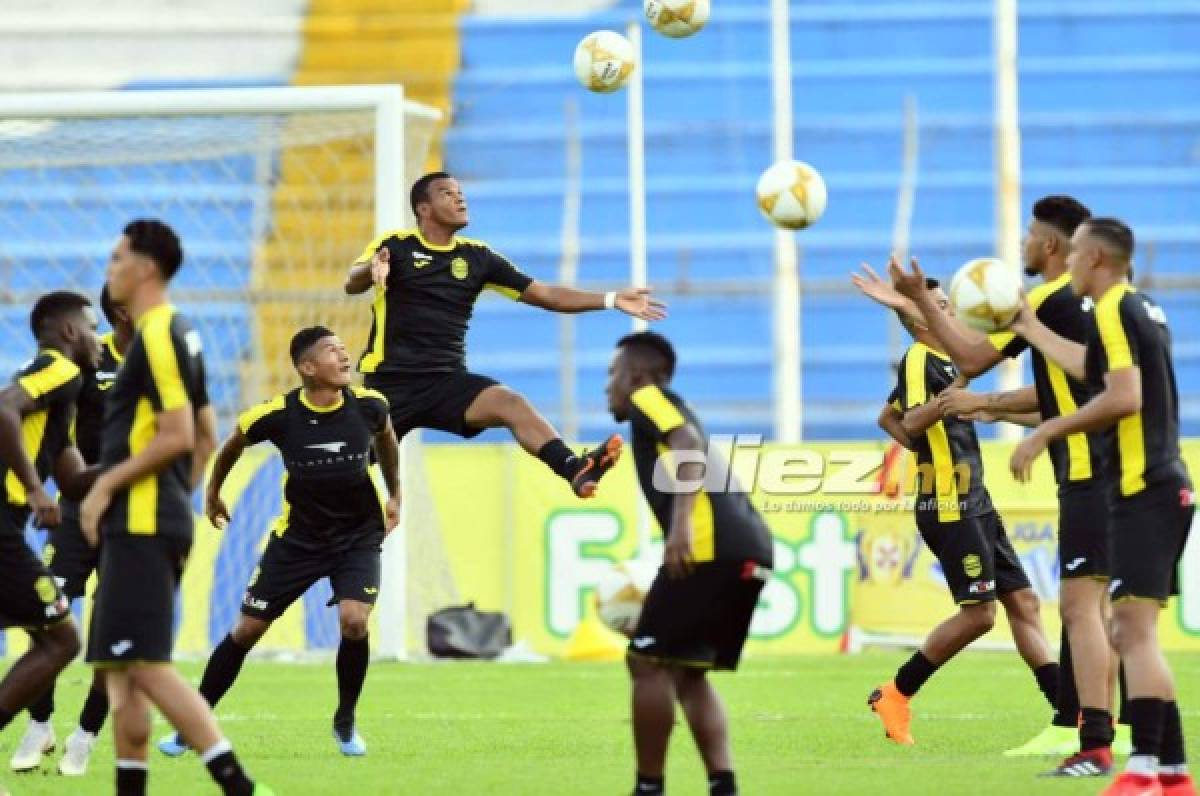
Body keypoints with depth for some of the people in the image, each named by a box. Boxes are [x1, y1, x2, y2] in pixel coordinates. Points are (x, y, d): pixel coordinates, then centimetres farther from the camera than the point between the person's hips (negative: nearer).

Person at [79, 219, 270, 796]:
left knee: (146, 665, -13)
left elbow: (178, 435, -20)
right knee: (118, 667, 11)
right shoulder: (180, 334, 17)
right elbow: (201, 437, 23)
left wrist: (106, 485, -15)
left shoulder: (156, 336, -13)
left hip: (140, 526, -10)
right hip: (161, 521, 10)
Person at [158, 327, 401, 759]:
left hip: (359, 533, 0)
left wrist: (394, 495, 17)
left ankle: (345, 722, 4)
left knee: (354, 621, -22)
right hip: (298, 536, 0)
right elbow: (234, 443, 4)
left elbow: (385, 439, 12)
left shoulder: (369, 405, -14)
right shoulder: (278, 415, -18)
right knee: (247, 630, 2)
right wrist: (213, 492, 17)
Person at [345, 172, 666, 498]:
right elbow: (352, 284, -18)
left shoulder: (477, 256, 11)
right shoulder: (395, 246, -1)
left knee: (511, 404, -25)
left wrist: (612, 299, 3)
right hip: (391, 382, -2)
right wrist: (372, 269, -43)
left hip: (448, 380, 2)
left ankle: (574, 470, -45)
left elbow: (542, 294, 11)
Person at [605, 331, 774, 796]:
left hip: (713, 545, -9)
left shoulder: (648, 399, 8)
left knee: (648, 662, -1)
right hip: (752, 548, 9)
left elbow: (689, 442, -12)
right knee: (687, 671, 15)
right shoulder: (670, 413, 33)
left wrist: (681, 520, -25)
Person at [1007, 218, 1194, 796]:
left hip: (1143, 492, -10)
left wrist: (1046, 432, -15)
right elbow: (1092, 368, 35)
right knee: (1130, 632, 13)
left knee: (1134, 627, -15)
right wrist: (1028, 327, 45)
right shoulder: (1142, 310, 18)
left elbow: (1123, 396, -22)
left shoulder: (1114, 310, -10)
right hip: (1166, 487, 10)